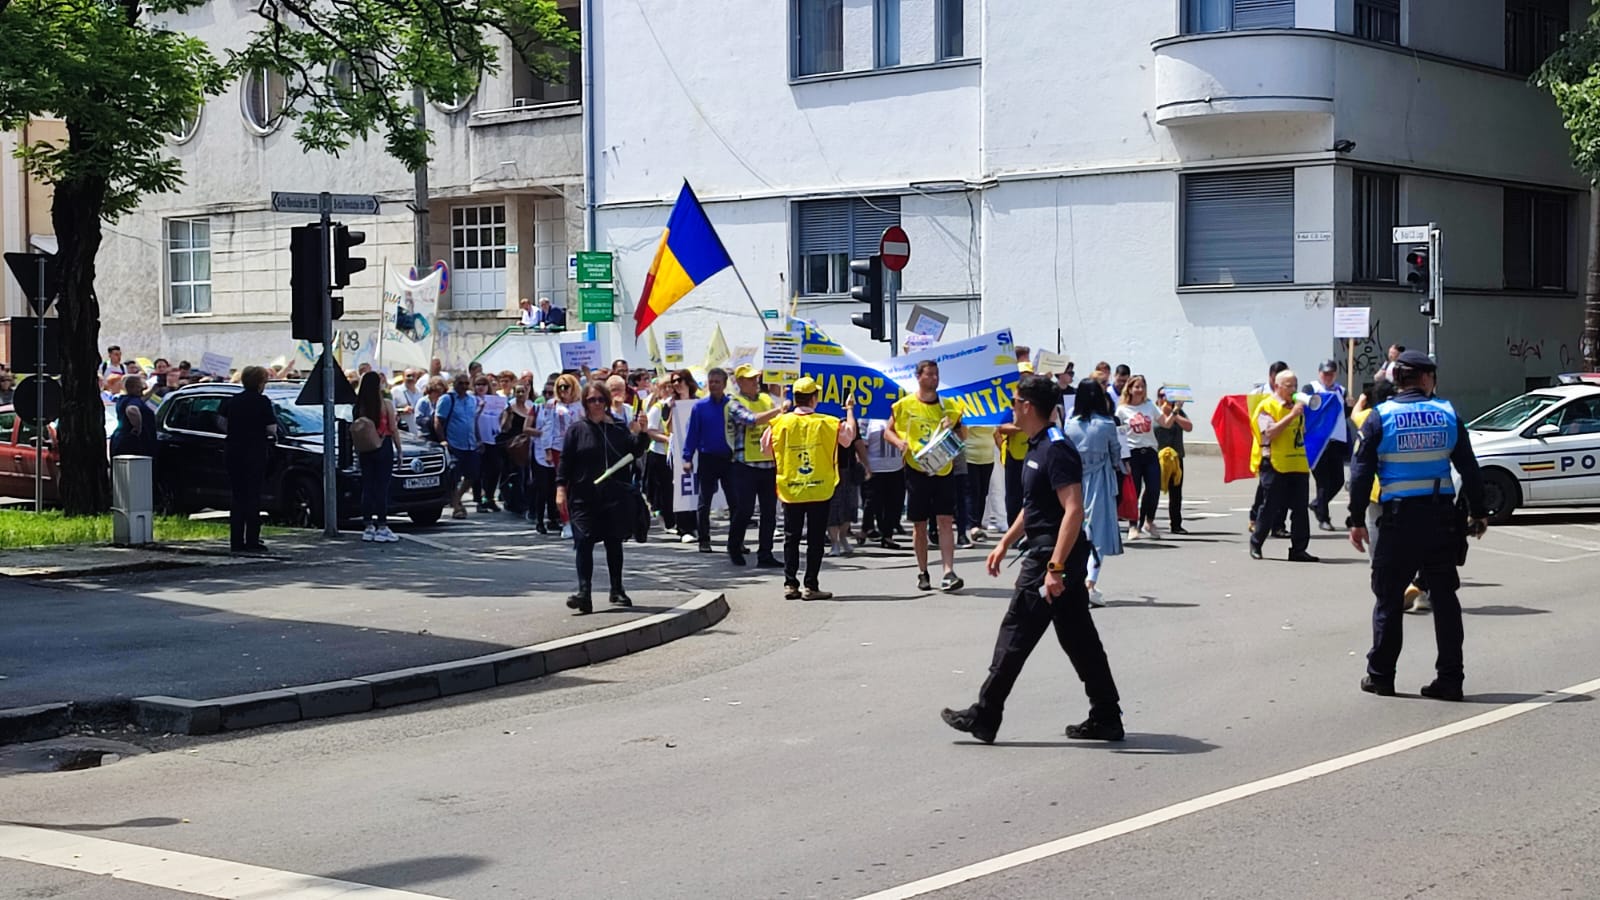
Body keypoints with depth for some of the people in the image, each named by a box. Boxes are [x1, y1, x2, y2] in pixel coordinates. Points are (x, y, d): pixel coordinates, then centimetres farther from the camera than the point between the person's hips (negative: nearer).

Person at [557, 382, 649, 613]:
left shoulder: (618, 428, 8)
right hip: (584, 497, -2)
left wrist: (640, 433, -11)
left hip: (614, 496, 2)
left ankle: (617, 590, 24)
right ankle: (584, 593, -15)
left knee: (614, 543, 11)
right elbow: (565, 461, 0)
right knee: (584, 542, -11)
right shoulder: (577, 430, 2)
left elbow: (634, 453, 5)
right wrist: (561, 488, -8)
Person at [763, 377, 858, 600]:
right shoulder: (827, 423, -8)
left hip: (790, 490, 2)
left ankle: (790, 584, 8)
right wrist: (850, 410, 18)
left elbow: (766, 445, 8)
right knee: (815, 539, 3)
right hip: (820, 490, -2)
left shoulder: (781, 422, -4)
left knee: (791, 538, 10)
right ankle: (811, 586, 2)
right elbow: (849, 435, 5)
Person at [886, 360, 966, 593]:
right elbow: (888, 432, 8)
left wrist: (953, 430, -9)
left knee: (945, 521, -8)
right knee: (919, 524, 6)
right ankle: (922, 573, 18)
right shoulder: (904, 405, 1)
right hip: (916, 470, -1)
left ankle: (949, 573, -12)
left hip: (943, 471, 1)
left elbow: (963, 436, 13)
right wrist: (899, 442, -12)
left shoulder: (948, 406, 6)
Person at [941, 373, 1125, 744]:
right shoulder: (1038, 447, 15)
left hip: (1052, 558, -10)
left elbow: (1074, 510, -25)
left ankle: (984, 717, 3)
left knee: (1016, 635, -3)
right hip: (1044, 555, 10)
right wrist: (1005, 544, 25)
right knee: (1078, 638, 11)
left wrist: (1055, 567, -28)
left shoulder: (1056, 450, -18)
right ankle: (1105, 718, 15)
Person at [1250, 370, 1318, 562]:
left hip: (1299, 465, 7)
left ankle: (1298, 549, 6)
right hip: (1276, 465, -6)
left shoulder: (1297, 406, 18)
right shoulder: (1267, 406, -6)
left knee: (1300, 510, 3)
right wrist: (1292, 415, -21)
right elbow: (1270, 433, -21)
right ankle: (1256, 544, 15)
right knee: (1271, 508, 0)